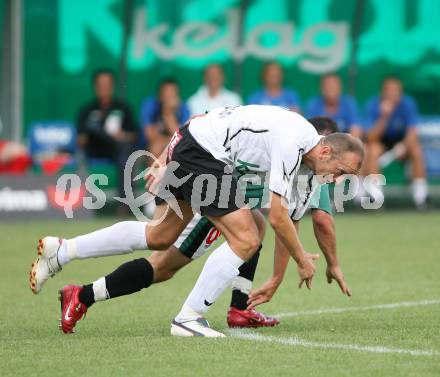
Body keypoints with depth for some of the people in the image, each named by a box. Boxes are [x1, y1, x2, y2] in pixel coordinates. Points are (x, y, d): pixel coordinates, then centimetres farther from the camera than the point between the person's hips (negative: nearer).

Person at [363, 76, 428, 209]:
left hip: (403, 140, 0)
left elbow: (412, 132, -23)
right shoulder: (373, 105, -20)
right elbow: (371, 138, -26)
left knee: (416, 149, -30)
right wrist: (384, 117, -40)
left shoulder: (408, 104, -18)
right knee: (371, 150, -32)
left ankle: (420, 196, -23)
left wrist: (404, 146, -45)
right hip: (380, 141, 0)